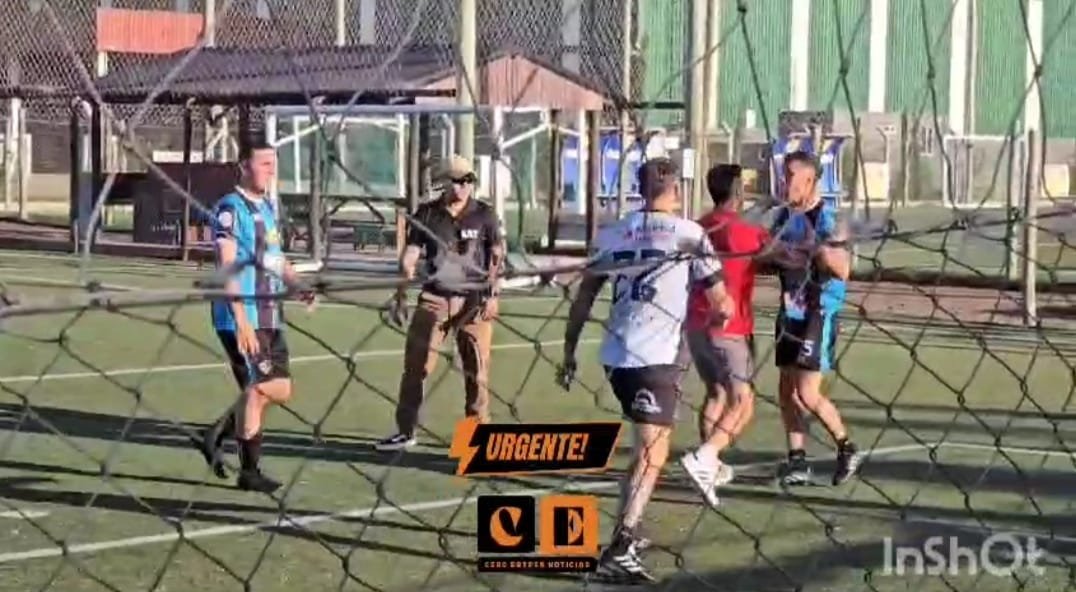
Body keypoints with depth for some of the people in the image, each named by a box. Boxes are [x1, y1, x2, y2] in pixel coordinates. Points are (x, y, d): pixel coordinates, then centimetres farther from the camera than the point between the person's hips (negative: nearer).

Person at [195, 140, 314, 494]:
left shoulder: (267, 206, 15)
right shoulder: (231, 209, -12)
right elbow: (227, 266, -19)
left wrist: (297, 285, 6)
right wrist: (241, 320, -25)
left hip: (270, 316, 9)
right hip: (241, 319, -9)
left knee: (280, 390, 9)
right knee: (259, 389, -4)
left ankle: (216, 435, 23)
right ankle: (249, 471, 9)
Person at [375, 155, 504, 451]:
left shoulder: (484, 215, 1)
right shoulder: (427, 213, 2)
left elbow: (497, 256, 3)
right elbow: (410, 256, 3)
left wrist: (492, 294, -6)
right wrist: (401, 295, -2)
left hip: (473, 299, -1)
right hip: (434, 297, 1)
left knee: (477, 368, 2)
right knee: (415, 364, -1)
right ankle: (406, 431, 7)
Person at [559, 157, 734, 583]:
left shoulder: (612, 234, 12)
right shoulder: (689, 233, 0)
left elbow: (583, 298, 12)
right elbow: (722, 305, 1)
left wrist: (569, 352, 19)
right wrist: (726, 308, 24)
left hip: (616, 355, 6)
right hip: (657, 357, -6)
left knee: (646, 446, 25)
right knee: (652, 453, -8)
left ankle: (627, 530, 29)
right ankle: (620, 550, -21)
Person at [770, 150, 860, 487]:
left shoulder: (826, 218, -15)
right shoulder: (784, 216, 7)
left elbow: (843, 270, -22)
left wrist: (817, 248, -35)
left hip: (818, 315, -8)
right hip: (790, 312, 8)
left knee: (807, 394, -8)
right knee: (786, 390, 7)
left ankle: (846, 449, 12)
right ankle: (798, 463, 15)